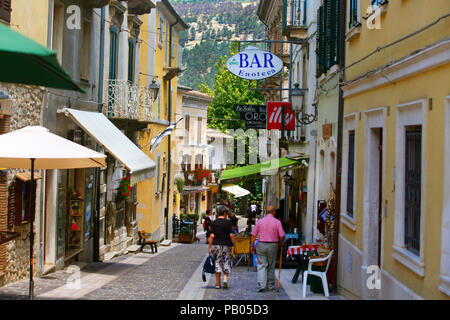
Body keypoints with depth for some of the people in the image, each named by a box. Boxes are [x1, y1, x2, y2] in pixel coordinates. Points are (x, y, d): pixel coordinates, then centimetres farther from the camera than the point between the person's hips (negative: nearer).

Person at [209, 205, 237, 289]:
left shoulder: (214, 223, 0)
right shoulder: (228, 222, -5)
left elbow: (212, 236, -5)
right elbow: (231, 235, -8)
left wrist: (210, 247, -1)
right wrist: (235, 246, -1)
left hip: (216, 245, 2)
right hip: (226, 245, -1)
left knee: (218, 263, 7)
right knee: (227, 262, 10)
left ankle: (218, 283, 7)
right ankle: (225, 279, -9)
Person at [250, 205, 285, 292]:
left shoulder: (260, 221, 2)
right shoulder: (277, 222, -4)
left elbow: (254, 235, 2)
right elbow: (282, 236, -9)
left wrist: (252, 246, 10)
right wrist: (281, 243, 11)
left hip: (261, 245, 1)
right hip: (273, 245, -1)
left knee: (261, 265, 1)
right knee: (271, 266, 11)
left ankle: (261, 285, -13)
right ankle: (270, 286, 18)